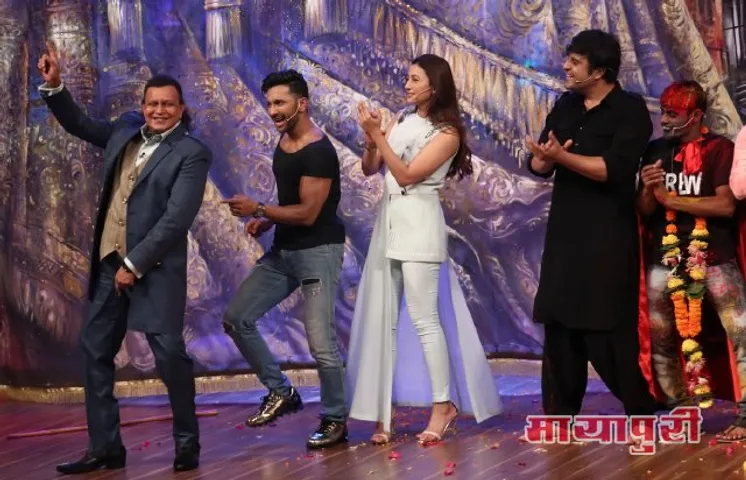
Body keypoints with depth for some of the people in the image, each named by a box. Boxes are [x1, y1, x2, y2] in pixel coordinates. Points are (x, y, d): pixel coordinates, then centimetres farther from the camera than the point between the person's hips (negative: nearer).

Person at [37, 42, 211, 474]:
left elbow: (176, 219, -16)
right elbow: (80, 125, 26)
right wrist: (55, 85, 11)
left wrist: (134, 265, -17)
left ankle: (188, 443, 10)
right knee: (96, 352, 9)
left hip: (154, 268, -7)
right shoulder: (125, 131, 9)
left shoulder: (192, 153, -10)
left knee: (170, 354, -7)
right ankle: (105, 448, 18)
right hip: (109, 262, 7)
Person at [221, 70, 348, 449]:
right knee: (237, 319, 6)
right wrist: (267, 221, 3)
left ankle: (335, 419, 10)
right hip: (283, 250, 9)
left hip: (318, 251, -9)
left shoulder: (319, 152, -19)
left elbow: (308, 213, -22)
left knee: (321, 342, -9)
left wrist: (259, 210, -16)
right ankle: (280, 392, 18)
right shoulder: (283, 142, 8)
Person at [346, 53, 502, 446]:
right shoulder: (402, 119, 11)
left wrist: (378, 135, -17)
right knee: (382, 319, 4)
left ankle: (443, 405, 6)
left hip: (419, 225, -6)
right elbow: (369, 169, 10)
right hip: (388, 221, 6)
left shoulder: (447, 133, -6)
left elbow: (407, 175, -14)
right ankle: (383, 411, 8)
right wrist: (370, 139, -8)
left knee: (423, 318, -6)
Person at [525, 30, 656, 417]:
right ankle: (560, 412, 19)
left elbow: (613, 169, -21)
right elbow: (538, 163, 7)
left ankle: (642, 411, 5)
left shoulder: (630, 110, -8)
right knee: (559, 323, 9)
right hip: (564, 232, 7)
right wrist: (544, 159, -15)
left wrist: (561, 156, -25)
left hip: (608, 237, -7)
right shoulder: (565, 106, 12)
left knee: (611, 327, -7)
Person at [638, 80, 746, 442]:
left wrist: (671, 198, -12)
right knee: (660, 340, 9)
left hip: (713, 256, -5)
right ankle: (681, 411, 22)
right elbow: (645, 211, 10)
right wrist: (649, 190, -12)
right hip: (665, 257, 5)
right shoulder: (656, 150, 9)